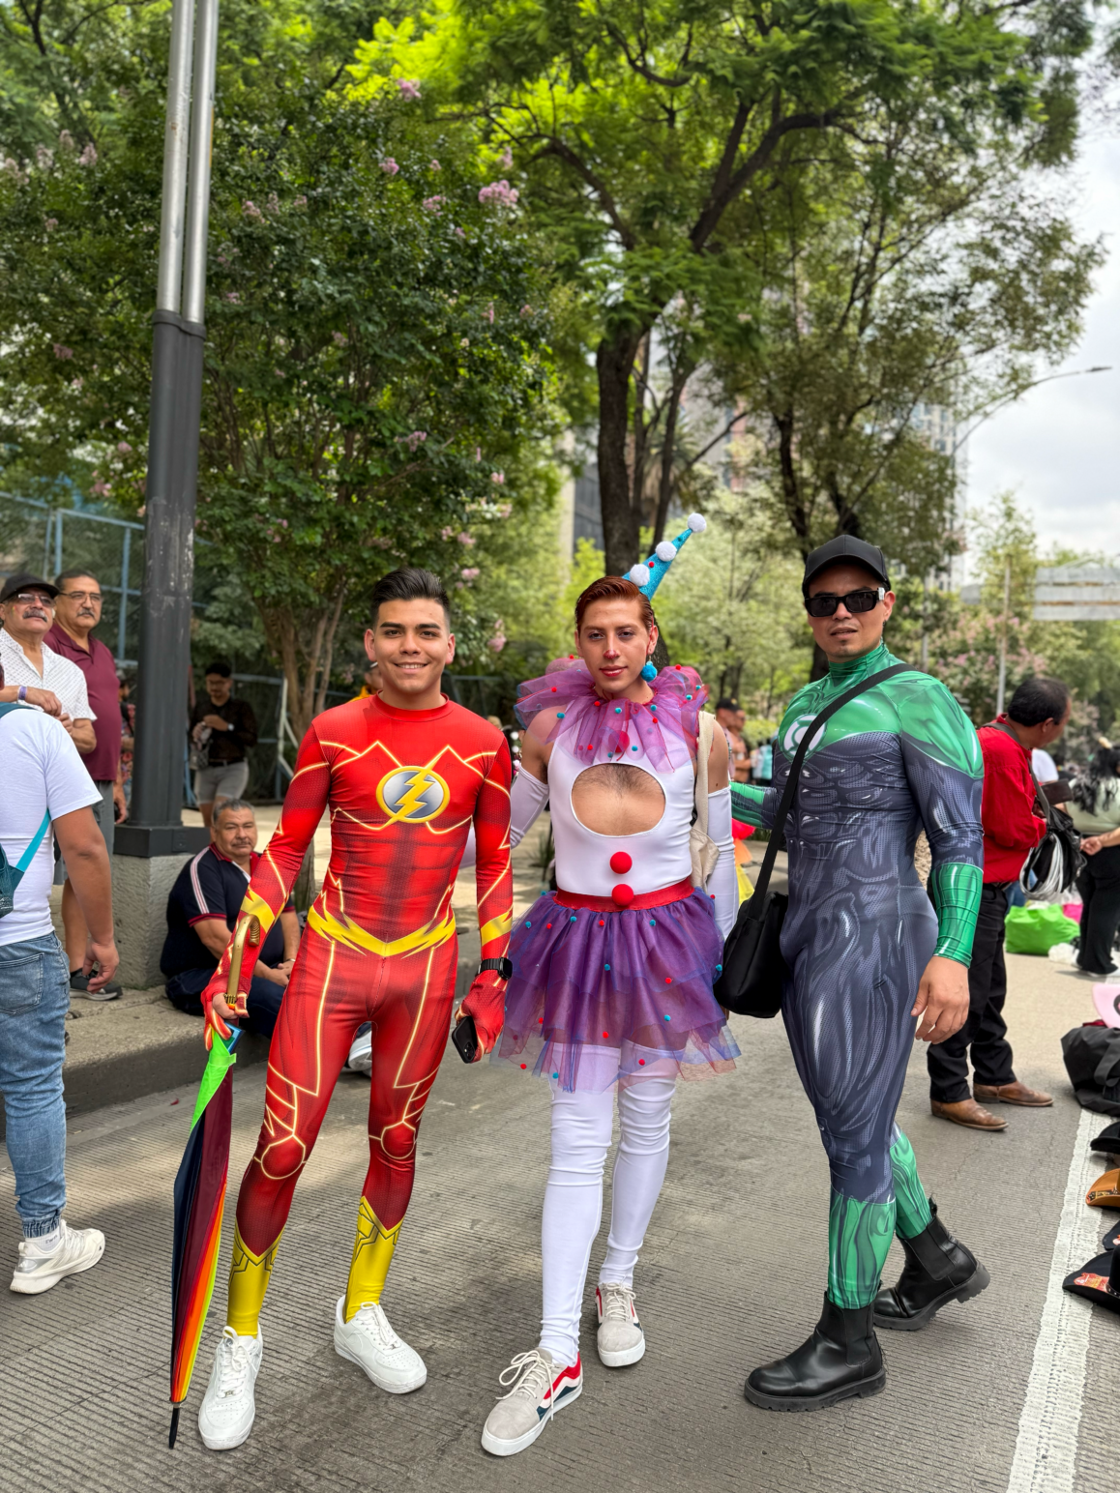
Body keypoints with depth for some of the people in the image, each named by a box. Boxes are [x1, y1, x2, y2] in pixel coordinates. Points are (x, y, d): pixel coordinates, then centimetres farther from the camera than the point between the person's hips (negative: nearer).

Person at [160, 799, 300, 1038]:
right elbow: (215, 937, -18)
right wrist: (266, 974, -18)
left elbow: (288, 915, 21)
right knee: (272, 996, -38)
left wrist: (291, 960, 0)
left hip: (268, 971, 8)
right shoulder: (202, 869, -8)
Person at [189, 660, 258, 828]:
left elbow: (252, 739, -8)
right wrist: (195, 734, -5)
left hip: (233, 769, -4)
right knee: (208, 821, 3)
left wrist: (226, 727, -19)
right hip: (206, 770, 4)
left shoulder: (242, 707, -2)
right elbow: (190, 734, 19)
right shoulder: (200, 707, 8)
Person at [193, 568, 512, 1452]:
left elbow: (495, 864, 6)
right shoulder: (332, 732, -5)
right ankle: (241, 1340, 21)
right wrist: (233, 960, -2)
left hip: (425, 970, 2)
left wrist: (496, 975, 5)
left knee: (396, 1142, 15)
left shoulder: (483, 743, -2)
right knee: (281, 1150, -1)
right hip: (332, 958, -1)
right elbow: (286, 850, 1)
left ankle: (361, 1315, 37)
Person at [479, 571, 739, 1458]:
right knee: (578, 1143, -1)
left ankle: (618, 1283, 36)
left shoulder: (698, 730, -4)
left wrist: (724, 952, 9)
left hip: (667, 935, 1)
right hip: (577, 936, 0)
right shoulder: (551, 725, -4)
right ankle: (557, 1356, 8)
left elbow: (722, 852, 6)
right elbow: (503, 829, 9)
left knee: (647, 1121, 13)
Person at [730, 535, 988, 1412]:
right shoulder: (806, 705, 14)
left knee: (854, 1133, 0)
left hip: (872, 942, -8)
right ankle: (938, 1261, 41)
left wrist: (953, 954, -23)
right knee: (854, 1114, 20)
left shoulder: (919, 701, -10)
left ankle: (849, 1344, 16)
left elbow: (962, 834, -14)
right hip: (809, 936, 8)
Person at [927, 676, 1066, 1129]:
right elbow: (1014, 830, -20)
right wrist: (1042, 823, -1)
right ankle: (948, 1092, 5)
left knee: (990, 989, 20)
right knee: (966, 992, -4)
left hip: (989, 888, 11)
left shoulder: (1003, 741, 12)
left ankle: (994, 1077, 33)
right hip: (974, 889, -11)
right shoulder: (1000, 749, -21)